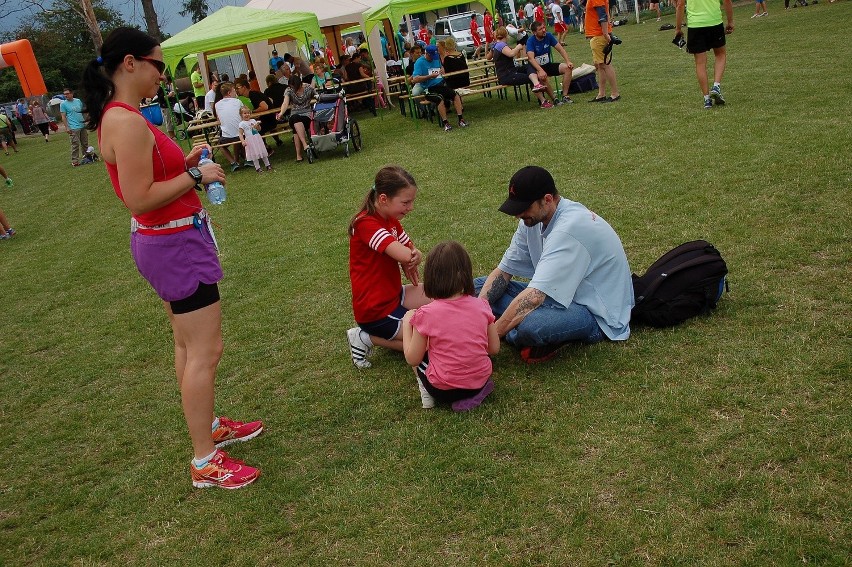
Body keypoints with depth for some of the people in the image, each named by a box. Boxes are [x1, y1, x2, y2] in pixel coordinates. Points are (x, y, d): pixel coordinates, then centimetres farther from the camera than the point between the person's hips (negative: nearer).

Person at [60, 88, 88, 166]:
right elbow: (63, 117, -5)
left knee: (85, 143, 12)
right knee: (75, 144, -8)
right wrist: (67, 127, -12)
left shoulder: (78, 101, 10)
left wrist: (85, 120, 15)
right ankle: (74, 161, -4)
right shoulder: (63, 104, -3)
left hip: (83, 126, 5)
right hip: (73, 128, -5)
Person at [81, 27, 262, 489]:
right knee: (205, 351, -4)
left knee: (188, 345, 20)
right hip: (177, 244, -11)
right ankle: (205, 463, 5)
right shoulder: (127, 123, -23)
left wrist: (185, 163, 5)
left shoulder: (120, 118, 9)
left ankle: (208, 426, 35)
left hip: (167, 241, 11)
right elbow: (139, 199, -27)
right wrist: (196, 176, -19)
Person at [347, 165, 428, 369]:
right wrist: (413, 257, -9)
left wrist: (412, 258, -20)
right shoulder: (366, 224, -24)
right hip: (375, 310, -10)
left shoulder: (391, 220, 6)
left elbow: (412, 253, 5)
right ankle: (368, 338, -1)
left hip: (393, 295, 10)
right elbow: (405, 255, -34)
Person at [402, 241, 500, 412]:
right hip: (480, 383, 3)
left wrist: (406, 324, 6)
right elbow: (494, 349, 3)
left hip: (444, 390, -3)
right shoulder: (481, 306, -6)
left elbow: (412, 359, -6)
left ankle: (427, 394, 4)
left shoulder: (426, 314, -15)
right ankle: (473, 394, 12)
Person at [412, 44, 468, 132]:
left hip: (441, 85, 6)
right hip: (429, 89, -6)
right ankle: (445, 123, -27)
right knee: (440, 98, -34)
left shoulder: (437, 59, 15)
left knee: (456, 95, -18)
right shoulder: (420, 62, -6)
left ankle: (461, 120, -18)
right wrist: (430, 76, -21)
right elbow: (415, 79, -17)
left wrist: (442, 70, 10)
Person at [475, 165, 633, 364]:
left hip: (597, 314, -9)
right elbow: (503, 271, 3)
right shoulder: (533, 218, -1)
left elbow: (534, 297, -34)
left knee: (529, 326, -40)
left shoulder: (569, 229, -29)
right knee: (479, 286, 1)